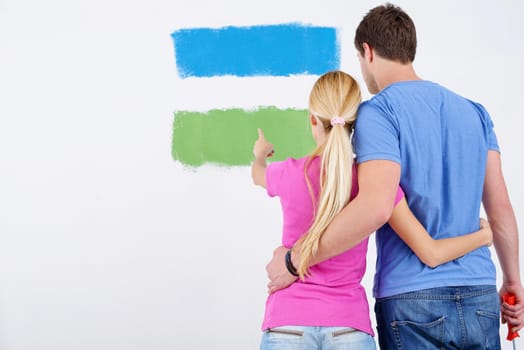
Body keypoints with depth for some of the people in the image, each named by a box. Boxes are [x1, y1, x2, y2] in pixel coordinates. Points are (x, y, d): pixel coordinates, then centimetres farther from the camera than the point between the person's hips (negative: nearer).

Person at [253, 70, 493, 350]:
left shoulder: (290, 173, -2)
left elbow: (257, 175, 25)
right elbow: (431, 254, -1)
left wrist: (260, 155, 49)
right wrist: (483, 235, 17)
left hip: (288, 326, 0)